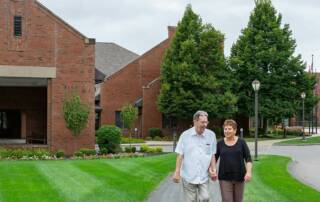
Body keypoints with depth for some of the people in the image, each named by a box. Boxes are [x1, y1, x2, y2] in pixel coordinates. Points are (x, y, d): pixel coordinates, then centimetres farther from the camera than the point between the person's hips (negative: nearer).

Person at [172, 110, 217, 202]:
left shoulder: (211, 135, 0)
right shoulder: (185, 135, -4)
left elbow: (212, 155, 7)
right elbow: (180, 155, -1)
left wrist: (213, 170, -1)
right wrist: (177, 172, -4)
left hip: (204, 176, 1)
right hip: (188, 176, -1)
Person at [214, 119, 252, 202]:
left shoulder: (241, 142, 0)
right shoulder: (220, 143, 3)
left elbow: (248, 158, -2)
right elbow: (214, 158, 6)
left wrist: (248, 172, -15)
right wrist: (213, 170, -10)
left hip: (239, 177, 0)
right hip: (225, 178, 0)